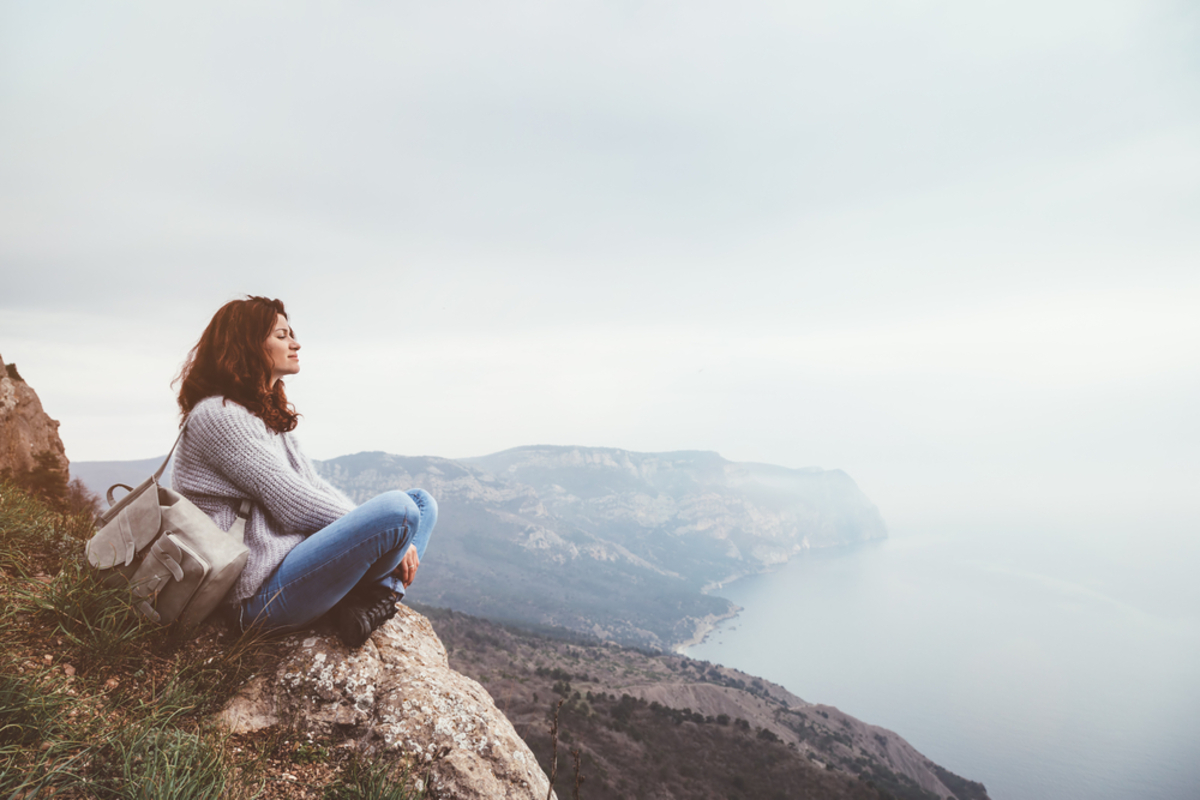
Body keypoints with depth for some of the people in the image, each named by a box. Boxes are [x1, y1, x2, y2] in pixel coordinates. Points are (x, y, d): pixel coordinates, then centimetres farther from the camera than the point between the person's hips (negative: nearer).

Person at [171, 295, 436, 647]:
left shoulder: (270, 414, 19)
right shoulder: (218, 415, -11)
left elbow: (315, 486, 13)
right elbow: (295, 505, -17)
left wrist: (393, 536, -1)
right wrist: (384, 529, -10)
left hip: (295, 556, 10)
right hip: (264, 593, -10)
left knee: (422, 501, 9)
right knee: (398, 509, -30)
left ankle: (377, 594, -13)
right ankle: (367, 594, -2)